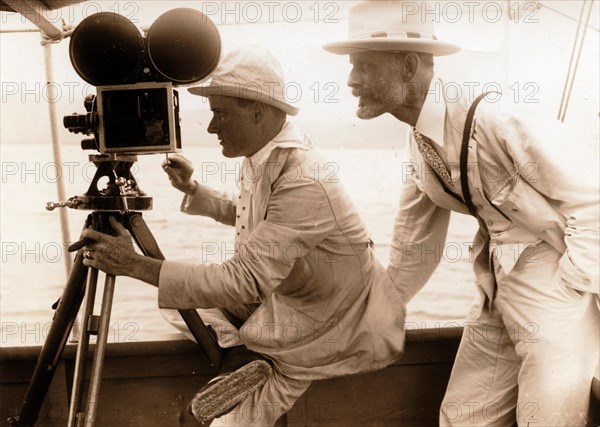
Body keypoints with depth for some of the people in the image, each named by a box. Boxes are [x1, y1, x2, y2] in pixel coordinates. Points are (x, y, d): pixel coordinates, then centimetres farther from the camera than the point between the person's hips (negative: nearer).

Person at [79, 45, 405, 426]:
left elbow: (246, 281, -36)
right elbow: (247, 215, 18)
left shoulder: (303, 180, -32)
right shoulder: (262, 155, -4)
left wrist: (136, 265, -36)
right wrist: (193, 189, 3)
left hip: (333, 323, -9)